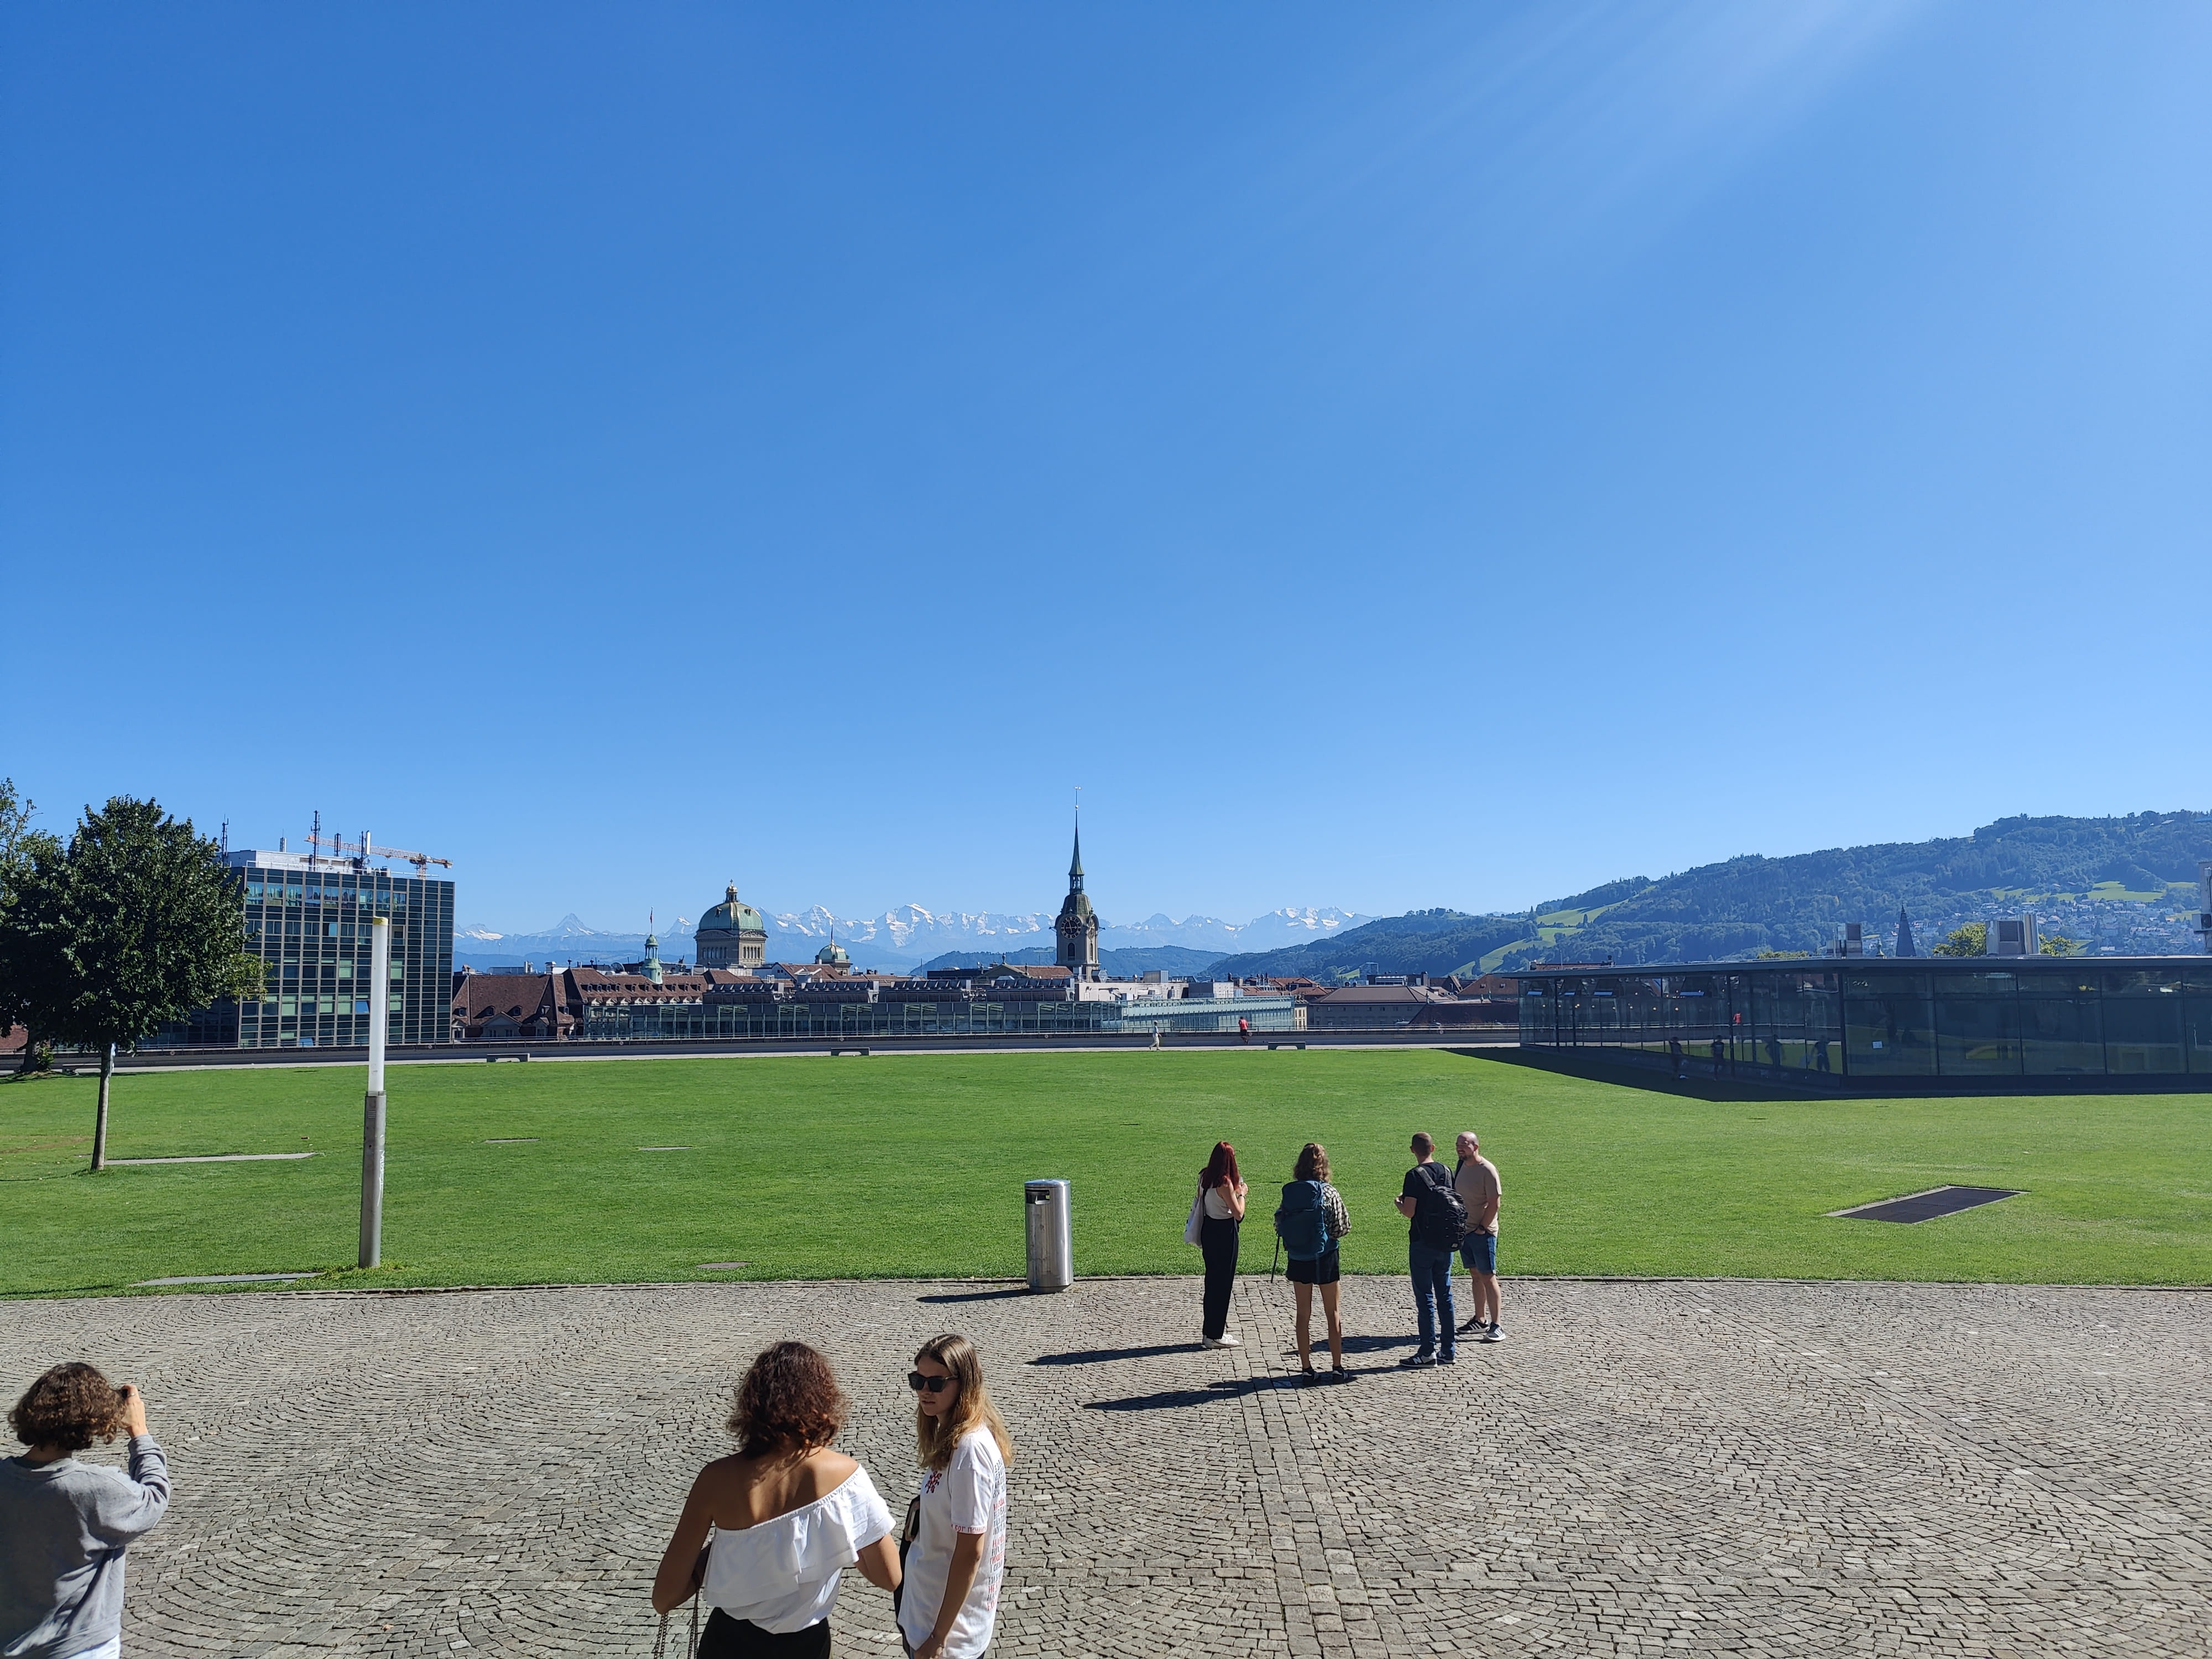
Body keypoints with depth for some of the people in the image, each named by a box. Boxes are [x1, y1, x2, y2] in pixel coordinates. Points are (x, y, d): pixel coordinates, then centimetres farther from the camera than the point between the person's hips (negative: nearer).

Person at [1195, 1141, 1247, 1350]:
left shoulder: (1204, 1177, 2)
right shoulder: (1225, 1183, -22)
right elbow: (1239, 1213, -19)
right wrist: (1241, 1193, -3)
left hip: (1208, 1229, 8)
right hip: (1224, 1233, -8)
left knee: (1212, 1281, 18)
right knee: (1223, 1283, 2)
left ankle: (1209, 1331, 28)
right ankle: (1215, 1335, 9)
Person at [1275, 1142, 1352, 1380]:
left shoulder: (1288, 1192, -5)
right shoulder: (1329, 1193, -13)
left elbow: (1279, 1224, -2)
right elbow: (1343, 1227, -10)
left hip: (1298, 1260, 3)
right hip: (1324, 1258, -3)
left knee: (1303, 1314, 12)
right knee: (1332, 1314, 10)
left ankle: (1306, 1367, 15)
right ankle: (1337, 1367, 14)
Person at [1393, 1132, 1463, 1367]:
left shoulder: (1414, 1175, -14)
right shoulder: (1446, 1172, 5)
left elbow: (1409, 1212, -18)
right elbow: (1453, 1204, 14)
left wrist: (1399, 1202, 2)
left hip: (1423, 1244, -6)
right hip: (1445, 1243, 6)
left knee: (1425, 1298, 0)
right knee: (1445, 1296, 12)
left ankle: (1428, 1351, 2)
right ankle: (1448, 1350, 16)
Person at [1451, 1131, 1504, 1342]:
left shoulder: (1487, 1170, -14)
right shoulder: (1460, 1167, 8)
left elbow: (1494, 1203, -14)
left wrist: (1482, 1228, -14)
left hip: (1483, 1233, -7)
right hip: (1464, 1230, 7)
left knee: (1488, 1277, -5)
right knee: (1475, 1275, 14)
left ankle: (1495, 1326, -1)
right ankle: (1480, 1320, 23)